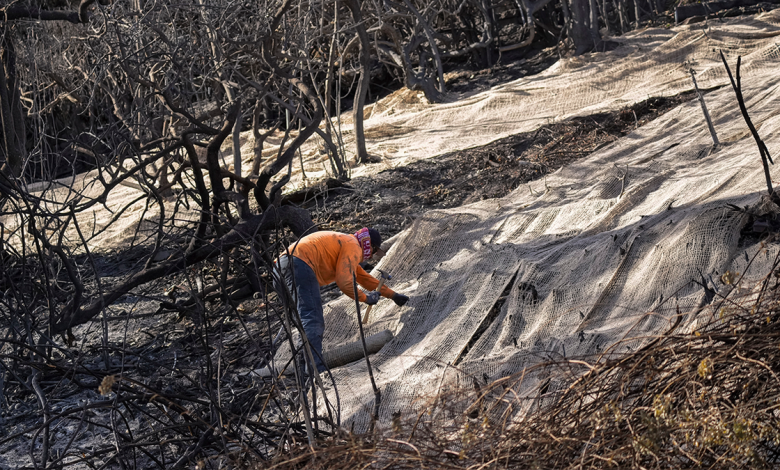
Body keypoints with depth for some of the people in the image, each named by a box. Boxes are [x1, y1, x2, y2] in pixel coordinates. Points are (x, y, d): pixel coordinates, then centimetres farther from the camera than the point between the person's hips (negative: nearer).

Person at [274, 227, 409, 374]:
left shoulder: (344, 242, 35)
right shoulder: (353, 247, 3)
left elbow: (364, 277, 43)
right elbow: (344, 281, -8)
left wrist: (392, 294, 47)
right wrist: (365, 298, 6)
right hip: (300, 267, -10)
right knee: (313, 319, -20)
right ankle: (315, 370, -34)